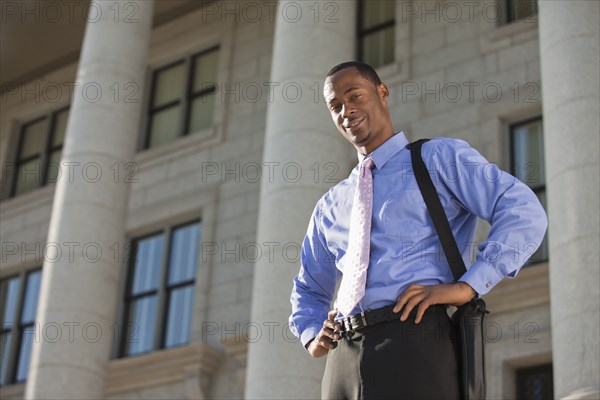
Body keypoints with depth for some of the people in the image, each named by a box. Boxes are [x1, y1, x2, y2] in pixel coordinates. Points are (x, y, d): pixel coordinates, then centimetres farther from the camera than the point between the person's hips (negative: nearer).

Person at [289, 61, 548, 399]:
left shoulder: (439, 158, 9)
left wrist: (468, 285, -14)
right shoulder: (330, 207, 24)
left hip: (415, 344, -5)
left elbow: (525, 213, -3)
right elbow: (310, 290, 34)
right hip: (343, 361, 5)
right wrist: (312, 335, 11)